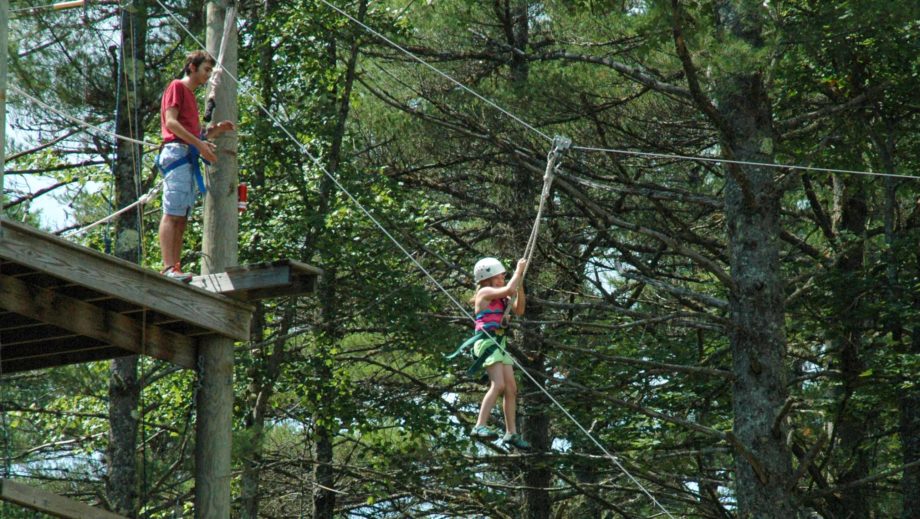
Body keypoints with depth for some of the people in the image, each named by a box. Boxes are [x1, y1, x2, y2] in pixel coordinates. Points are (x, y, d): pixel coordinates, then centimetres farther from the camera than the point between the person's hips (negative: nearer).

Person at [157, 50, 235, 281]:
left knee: (181, 218, 2)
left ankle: (175, 269, -2)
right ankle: (168, 268, -23)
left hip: (189, 158, 9)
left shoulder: (191, 95, 27)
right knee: (172, 214, -15)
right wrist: (200, 143, -16)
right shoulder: (177, 87, 2)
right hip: (176, 152, -9)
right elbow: (171, 122, -11)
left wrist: (215, 131, 10)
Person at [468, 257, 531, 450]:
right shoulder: (485, 292, -5)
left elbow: (519, 310, 17)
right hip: (487, 342, -9)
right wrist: (519, 270, -7)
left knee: (511, 389, 6)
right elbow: (508, 289, -19)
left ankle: (511, 433, 8)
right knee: (498, 385, -23)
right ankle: (480, 426, -29)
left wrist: (520, 287, 8)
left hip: (499, 343, 9)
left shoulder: (500, 297, 21)